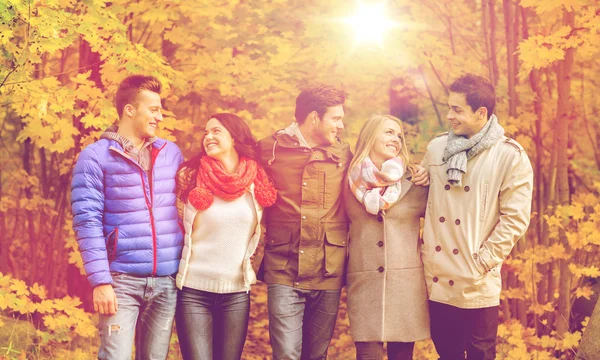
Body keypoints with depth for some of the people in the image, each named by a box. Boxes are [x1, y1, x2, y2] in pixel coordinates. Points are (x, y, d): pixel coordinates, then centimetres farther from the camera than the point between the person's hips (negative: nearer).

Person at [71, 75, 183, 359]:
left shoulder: (171, 153, 11)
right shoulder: (96, 156, -2)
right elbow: (87, 222, -7)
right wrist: (100, 280, -13)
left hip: (167, 281, 4)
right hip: (122, 279, -4)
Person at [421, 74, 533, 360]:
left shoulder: (510, 156, -6)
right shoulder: (436, 148, 8)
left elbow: (515, 218, -9)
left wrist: (482, 262, -12)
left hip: (477, 284, -4)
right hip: (437, 278, 4)